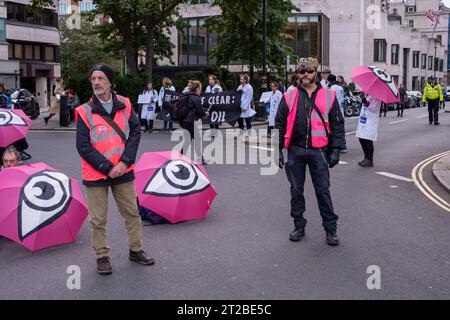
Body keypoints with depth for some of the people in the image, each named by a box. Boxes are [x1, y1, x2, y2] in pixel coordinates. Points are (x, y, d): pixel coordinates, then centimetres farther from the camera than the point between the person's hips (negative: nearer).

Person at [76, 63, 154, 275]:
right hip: (95, 175, -2)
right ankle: (102, 256, 22)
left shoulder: (124, 105, 1)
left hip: (123, 171, 3)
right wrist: (107, 168, -14)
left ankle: (135, 250, 30)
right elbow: (83, 146, -9)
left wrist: (125, 162, -13)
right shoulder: (84, 112, -6)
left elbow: (135, 132, -2)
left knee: (132, 213, 13)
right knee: (98, 219, 5)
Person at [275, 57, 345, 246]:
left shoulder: (328, 96, 4)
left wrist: (335, 149, -2)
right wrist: (278, 149, 3)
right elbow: (280, 124, 8)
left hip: (318, 151, -1)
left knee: (323, 191, 3)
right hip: (295, 150, 2)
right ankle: (299, 227, 22)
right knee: (296, 190, 9)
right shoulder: (290, 96, 5)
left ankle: (331, 229, 13)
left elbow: (337, 124, 5)